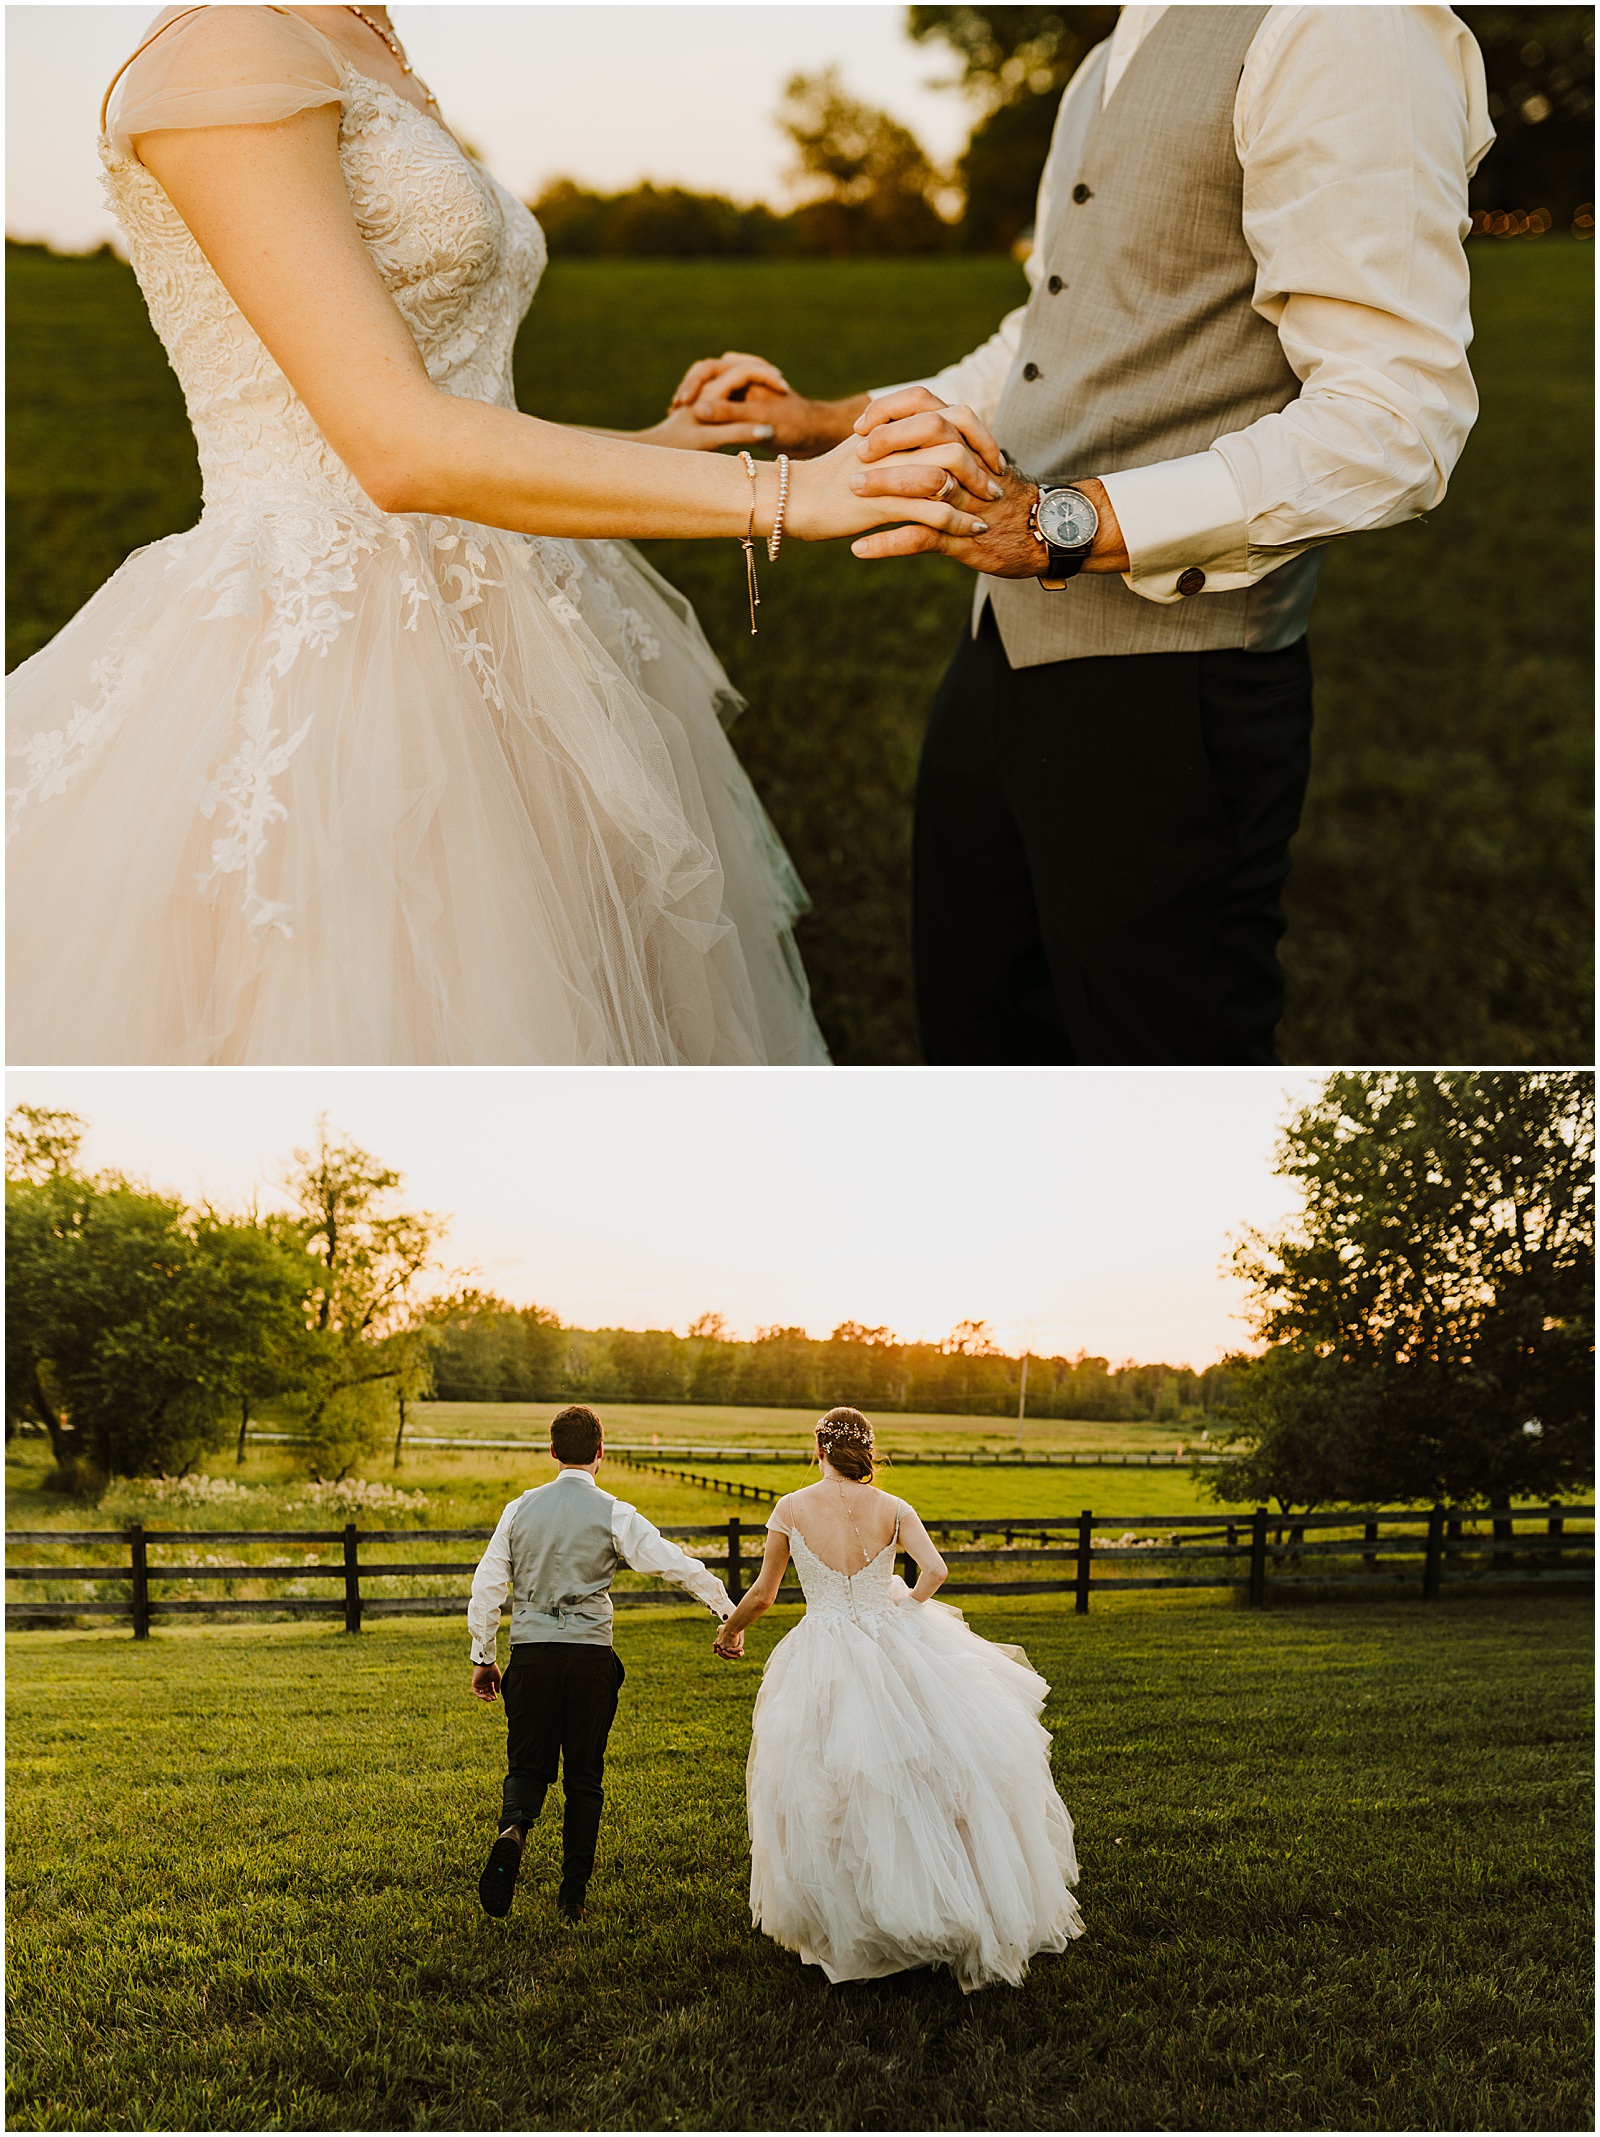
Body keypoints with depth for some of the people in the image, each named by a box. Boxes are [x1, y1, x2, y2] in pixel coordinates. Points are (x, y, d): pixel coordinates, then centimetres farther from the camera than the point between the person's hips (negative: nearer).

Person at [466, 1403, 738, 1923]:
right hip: (590, 1655, -1)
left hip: (531, 1654, 2)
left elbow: (487, 1586, 6)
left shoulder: (521, 1509, 6)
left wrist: (483, 1658, 13)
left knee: (528, 1764, 11)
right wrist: (726, 1607, 2)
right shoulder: (613, 1514, -3)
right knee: (584, 1776, 9)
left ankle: (513, 1827, -22)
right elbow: (674, 1562, -7)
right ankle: (573, 1894, 10)